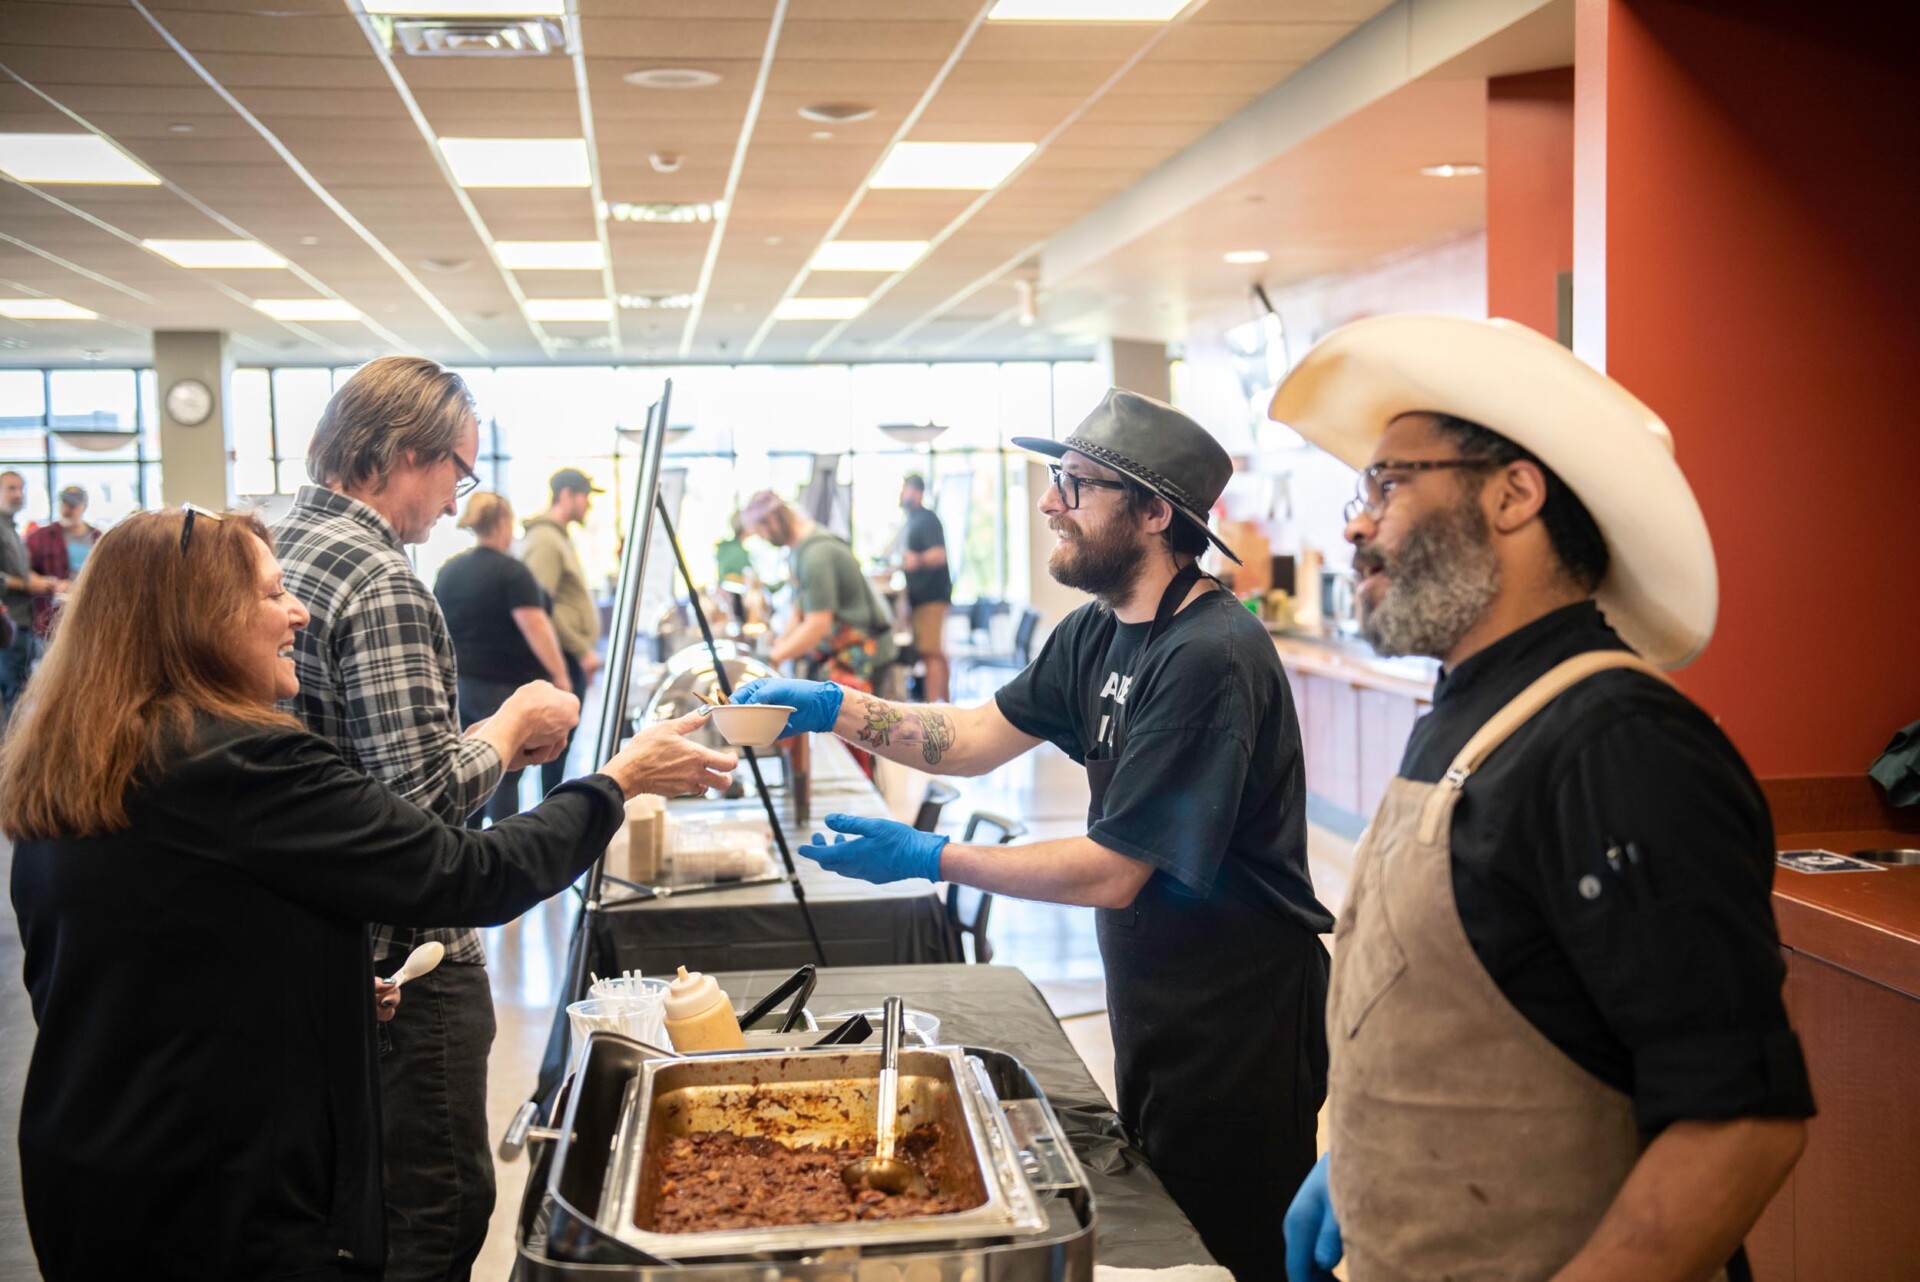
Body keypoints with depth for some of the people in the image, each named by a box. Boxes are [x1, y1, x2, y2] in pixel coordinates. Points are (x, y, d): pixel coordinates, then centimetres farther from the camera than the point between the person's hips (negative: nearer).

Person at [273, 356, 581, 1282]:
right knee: (438, 1206, 2)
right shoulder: (382, 582, -20)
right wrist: (512, 729, -7)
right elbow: (425, 797, -24)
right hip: (400, 955, -10)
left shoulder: (276, 547, 9)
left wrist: (488, 734, 14)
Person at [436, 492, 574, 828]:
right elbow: (535, 628, -18)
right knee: (505, 777, -2)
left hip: (457, 684, 7)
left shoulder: (448, 571, 10)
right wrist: (560, 675, -16)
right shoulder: (511, 572, -11)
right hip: (502, 687, -6)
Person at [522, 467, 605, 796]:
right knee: (559, 742, -7)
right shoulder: (544, 540, -12)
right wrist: (583, 649, -18)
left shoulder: (559, 537, 19)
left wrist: (584, 649, 20)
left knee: (561, 742, 13)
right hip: (562, 658, -10)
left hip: (571, 659, 10)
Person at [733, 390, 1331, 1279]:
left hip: (1236, 1015, -9)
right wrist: (829, 707, -4)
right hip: (1152, 997, 9)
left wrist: (926, 857, -23)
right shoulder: (1098, 633, 4)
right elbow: (983, 736, 8)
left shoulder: (1208, 658, -26)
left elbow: (1111, 871, -25)